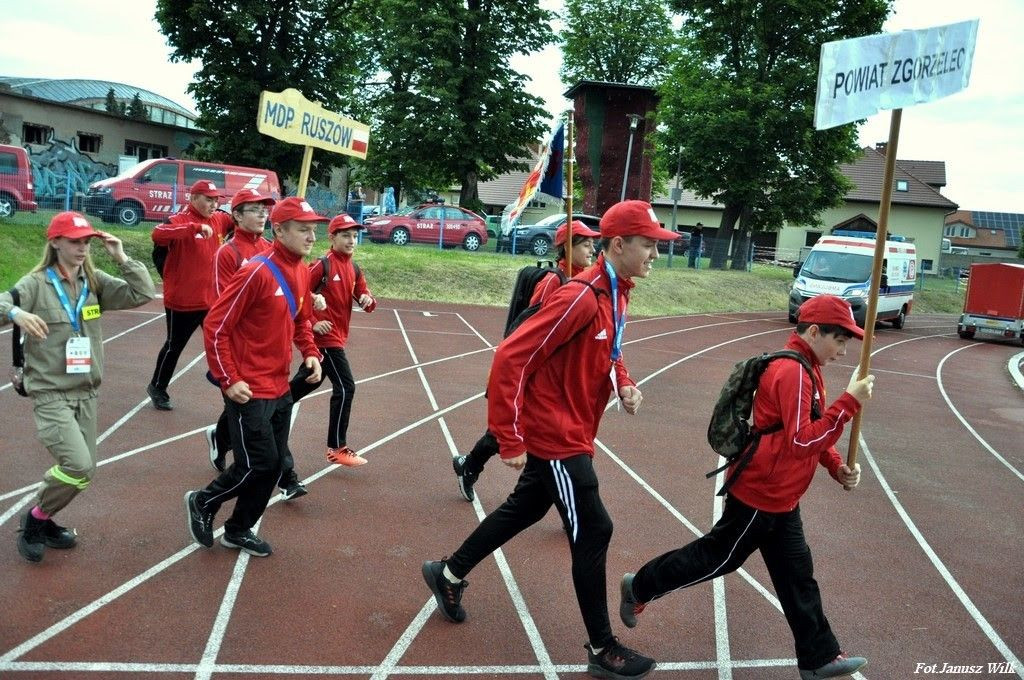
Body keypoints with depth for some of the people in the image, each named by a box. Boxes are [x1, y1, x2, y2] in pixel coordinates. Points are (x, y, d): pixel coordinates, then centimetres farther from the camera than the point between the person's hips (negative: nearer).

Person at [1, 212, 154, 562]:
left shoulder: (95, 282, 3)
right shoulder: (35, 283, -10)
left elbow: (143, 294, -2)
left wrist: (122, 259, -10)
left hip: (86, 393, 6)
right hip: (50, 394, -6)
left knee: (84, 469, 10)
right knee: (77, 466, -17)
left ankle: (43, 522, 33)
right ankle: (34, 519, 9)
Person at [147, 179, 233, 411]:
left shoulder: (220, 220, 5)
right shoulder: (179, 220, -15)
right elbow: (158, 235, -32)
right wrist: (195, 228, -41)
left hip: (213, 299, 5)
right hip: (182, 301, -5)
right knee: (174, 346, 12)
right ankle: (157, 388, 31)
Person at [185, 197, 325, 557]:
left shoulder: (303, 272, 6)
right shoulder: (256, 272, -19)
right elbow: (215, 327, -17)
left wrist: (310, 353, 3)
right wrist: (228, 380, -17)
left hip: (280, 389, 8)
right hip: (249, 390, -8)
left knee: (275, 464, 13)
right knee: (258, 463, -2)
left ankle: (239, 530, 32)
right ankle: (202, 503, 25)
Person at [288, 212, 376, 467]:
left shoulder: (354, 269, 9)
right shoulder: (323, 264, -14)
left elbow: (367, 301, 7)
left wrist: (368, 300, -15)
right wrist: (312, 322, -19)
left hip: (337, 336, 9)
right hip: (324, 336, -9)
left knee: (308, 381, 23)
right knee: (345, 387, -10)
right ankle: (337, 448, -1)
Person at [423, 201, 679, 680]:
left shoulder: (617, 292, 5)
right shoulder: (581, 297, -24)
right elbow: (511, 359, -25)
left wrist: (624, 384, 0)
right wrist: (511, 440, -23)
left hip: (567, 433, 10)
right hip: (556, 436, -10)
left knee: (523, 509, 22)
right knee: (593, 532, 0)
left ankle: (449, 573, 41)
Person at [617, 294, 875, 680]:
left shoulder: (805, 369, 10)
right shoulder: (792, 372, -23)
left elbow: (812, 434, 17)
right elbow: (801, 443, -28)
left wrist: (838, 467, 3)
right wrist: (850, 402, -27)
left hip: (778, 498, 10)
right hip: (760, 495, -10)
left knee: (796, 576, 16)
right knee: (717, 556, 6)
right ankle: (640, 587, 23)